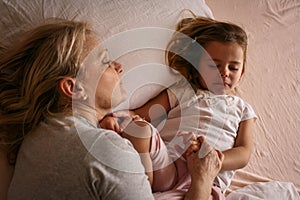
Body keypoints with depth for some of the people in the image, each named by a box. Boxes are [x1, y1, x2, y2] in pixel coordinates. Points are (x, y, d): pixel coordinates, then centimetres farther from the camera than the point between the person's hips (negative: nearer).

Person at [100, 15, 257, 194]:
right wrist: (113, 118, -14)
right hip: (166, 168, 0)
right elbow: (139, 114, 10)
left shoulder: (243, 110, 23)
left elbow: (244, 153, 8)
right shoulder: (181, 92, 18)